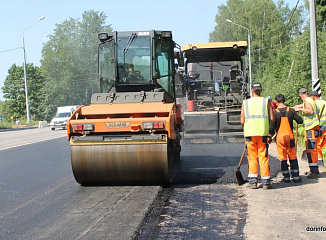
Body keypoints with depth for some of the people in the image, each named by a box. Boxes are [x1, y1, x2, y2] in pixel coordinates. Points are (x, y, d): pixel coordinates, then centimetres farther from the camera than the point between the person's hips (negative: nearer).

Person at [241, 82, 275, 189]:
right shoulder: (266, 101, 3)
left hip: (249, 133, 1)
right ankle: (265, 182, 6)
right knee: (263, 157, 4)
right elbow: (272, 119, -1)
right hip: (263, 133, -1)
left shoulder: (245, 103, 5)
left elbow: (242, 121, 3)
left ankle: (252, 181, 7)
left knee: (252, 158, 9)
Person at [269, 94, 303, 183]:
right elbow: (300, 121, 2)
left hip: (280, 137, -2)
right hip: (290, 136, 2)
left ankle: (286, 177, 11)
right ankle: (296, 177, 12)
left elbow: (271, 127, -10)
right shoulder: (291, 110, -4)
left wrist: (271, 134, 9)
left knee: (283, 159, 7)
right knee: (293, 157, 10)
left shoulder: (274, 112, -10)